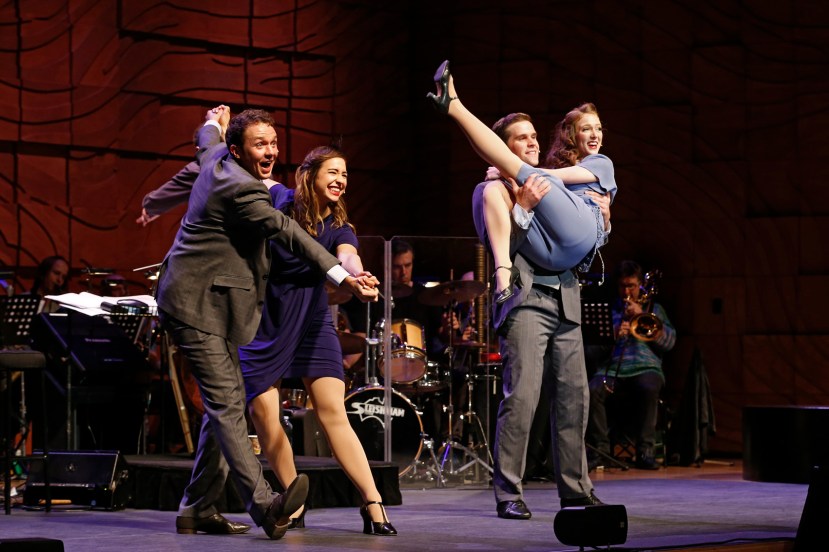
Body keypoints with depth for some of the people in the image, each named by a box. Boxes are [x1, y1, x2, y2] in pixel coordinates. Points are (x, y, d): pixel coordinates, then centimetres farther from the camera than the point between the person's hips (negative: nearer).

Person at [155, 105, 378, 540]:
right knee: (227, 403, -19)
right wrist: (343, 277, -33)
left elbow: (205, 145, 36)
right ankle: (264, 505, -32)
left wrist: (213, 123, 60)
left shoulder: (217, 162, 11)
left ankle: (198, 511, 13)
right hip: (197, 306, -11)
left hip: (214, 305, 11)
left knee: (224, 405, 9)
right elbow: (287, 232, -27)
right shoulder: (241, 189, -19)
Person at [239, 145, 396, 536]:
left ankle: (373, 505, -16)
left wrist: (357, 274, -48)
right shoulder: (280, 201, -2)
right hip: (263, 324, 0)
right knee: (264, 414, -6)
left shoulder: (338, 229, -2)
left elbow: (348, 257, -25)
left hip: (312, 326, 0)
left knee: (333, 413, -10)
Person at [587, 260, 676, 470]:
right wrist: (614, 333, -7)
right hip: (613, 369, 1)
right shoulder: (610, 309, 24)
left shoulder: (653, 308, 24)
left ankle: (645, 450, -30)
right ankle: (600, 448, -21)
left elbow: (669, 341, 9)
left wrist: (641, 314, 2)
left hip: (646, 368, -1)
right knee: (593, 390, -33)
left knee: (649, 388, -37)